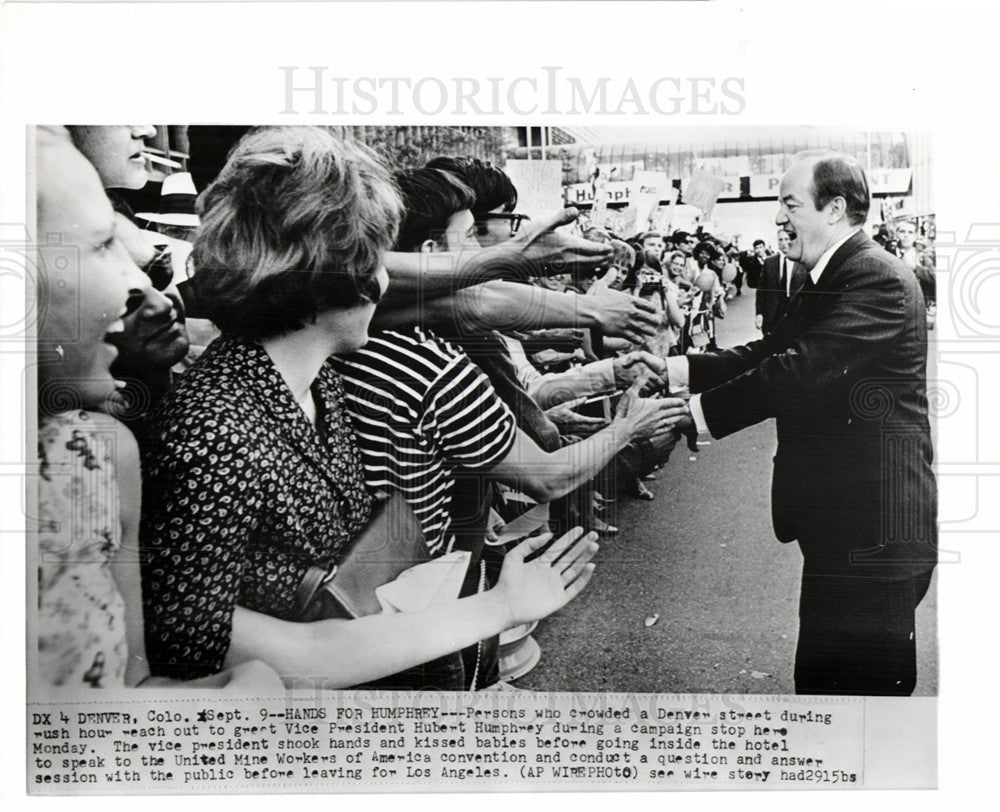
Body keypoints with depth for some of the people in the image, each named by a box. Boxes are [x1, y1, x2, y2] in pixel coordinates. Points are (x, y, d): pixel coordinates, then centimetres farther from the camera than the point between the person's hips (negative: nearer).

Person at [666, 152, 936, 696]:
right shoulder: (825, 283, 17)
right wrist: (675, 370, 0)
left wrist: (697, 411, -24)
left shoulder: (878, 279, -17)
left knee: (841, 679, -1)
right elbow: (768, 353, 11)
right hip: (842, 517, 10)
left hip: (871, 526, -10)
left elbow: (800, 368, -26)